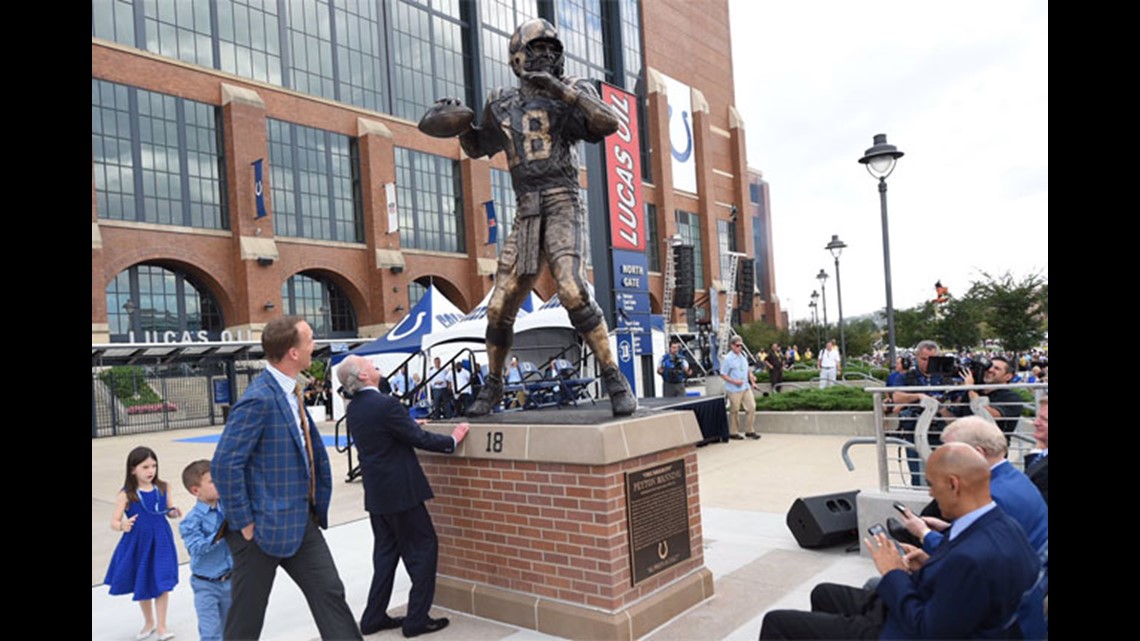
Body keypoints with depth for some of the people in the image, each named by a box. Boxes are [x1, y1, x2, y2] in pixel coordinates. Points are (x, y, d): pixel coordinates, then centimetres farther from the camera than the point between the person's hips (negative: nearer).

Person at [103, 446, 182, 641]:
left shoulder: (163, 488, -5)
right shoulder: (126, 495, -14)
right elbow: (114, 522, -13)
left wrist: (173, 512, -14)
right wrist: (123, 526, -34)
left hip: (160, 543, 1)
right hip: (138, 545, -1)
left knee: (162, 584, 0)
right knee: (143, 586, 16)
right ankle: (148, 623, 38)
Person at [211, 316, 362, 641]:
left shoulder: (289, 391, 6)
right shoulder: (259, 399, -22)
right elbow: (224, 465, -24)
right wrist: (243, 524, -18)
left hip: (302, 519, 8)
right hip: (266, 524, -8)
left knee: (329, 592, 8)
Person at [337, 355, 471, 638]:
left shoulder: (353, 408, 4)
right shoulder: (385, 404, -22)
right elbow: (420, 439, -16)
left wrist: (408, 424, 26)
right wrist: (453, 440, -2)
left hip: (376, 493, 9)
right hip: (400, 492, -8)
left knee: (386, 551, 18)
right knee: (424, 548, 3)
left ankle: (374, 617, 23)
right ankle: (417, 619, 7)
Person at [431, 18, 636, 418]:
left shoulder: (571, 90, 6)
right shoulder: (503, 105, 17)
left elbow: (609, 123, -13)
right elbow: (477, 148, 31)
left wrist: (561, 89, -20)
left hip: (563, 209, -4)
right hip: (526, 217, 4)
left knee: (573, 292, -27)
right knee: (500, 307, 3)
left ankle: (615, 381, -16)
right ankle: (493, 387, 23)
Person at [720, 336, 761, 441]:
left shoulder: (743, 356, 10)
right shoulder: (727, 359, -11)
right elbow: (723, 374, -11)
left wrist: (752, 381, 10)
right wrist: (734, 381, -20)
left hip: (746, 388, 6)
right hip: (734, 390, -6)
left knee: (751, 407, 4)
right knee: (734, 411, 2)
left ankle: (749, 431, 16)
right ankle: (733, 433, 14)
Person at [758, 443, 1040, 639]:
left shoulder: (974, 558, -35)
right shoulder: (1004, 524, -6)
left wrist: (894, 574, -15)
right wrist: (931, 565, 0)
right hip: (933, 614, 10)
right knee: (823, 594, 28)